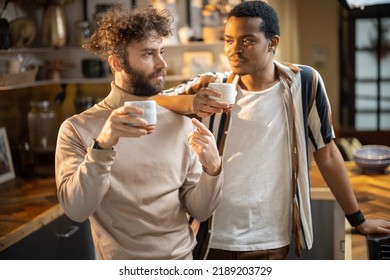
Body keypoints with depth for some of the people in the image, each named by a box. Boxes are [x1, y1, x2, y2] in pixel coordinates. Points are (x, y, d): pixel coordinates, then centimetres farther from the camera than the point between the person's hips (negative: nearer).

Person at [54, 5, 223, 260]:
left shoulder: (180, 124, -5)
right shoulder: (78, 128, -11)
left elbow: (200, 211, -5)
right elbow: (76, 210, -23)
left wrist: (212, 169, -23)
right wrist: (102, 147, -34)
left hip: (183, 257, 3)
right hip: (122, 271, -2)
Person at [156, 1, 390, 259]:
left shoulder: (304, 82, -6)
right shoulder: (212, 87, -4)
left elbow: (326, 153, 1)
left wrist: (358, 220, 7)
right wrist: (191, 104, -29)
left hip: (272, 242, 0)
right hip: (213, 238, 1)